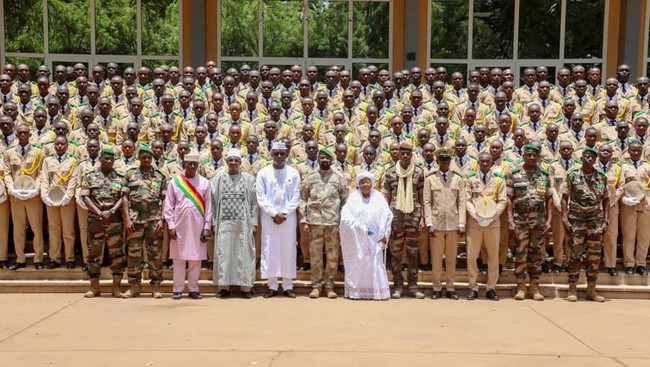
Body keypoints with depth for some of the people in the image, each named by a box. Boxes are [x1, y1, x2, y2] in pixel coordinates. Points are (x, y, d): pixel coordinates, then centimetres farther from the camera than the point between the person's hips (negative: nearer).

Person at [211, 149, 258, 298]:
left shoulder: (249, 179, 5)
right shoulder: (219, 178, 6)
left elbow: (254, 202, 5)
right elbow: (213, 201, 6)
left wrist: (254, 223, 0)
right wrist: (213, 222, 1)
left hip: (243, 223, 0)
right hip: (224, 222, 0)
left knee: (244, 253, 1)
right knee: (224, 253, 1)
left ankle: (245, 286, 8)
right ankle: (224, 286, 7)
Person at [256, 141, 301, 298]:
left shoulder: (293, 173, 5)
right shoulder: (263, 173, 4)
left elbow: (296, 197, 2)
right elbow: (261, 197, -1)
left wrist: (284, 214, -9)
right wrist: (274, 214, -9)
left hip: (288, 218, 0)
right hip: (269, 218, 0)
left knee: (288, 250, 2)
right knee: (270, 250, 0)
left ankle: (288, 286, 8)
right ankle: (272, 286, 7)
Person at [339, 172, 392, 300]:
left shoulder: (378, 197, 5)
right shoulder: (353, 198, 1)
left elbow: (388, 216, 4)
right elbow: (346, 217, -9)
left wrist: (385, 235, -4)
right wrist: (362, 229, -17)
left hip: (375, 240, 1)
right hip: (357, 239, -1)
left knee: (375, 265, -1)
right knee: (357, 265, 1)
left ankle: (376, 291, 6)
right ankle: (356, 291, 8)